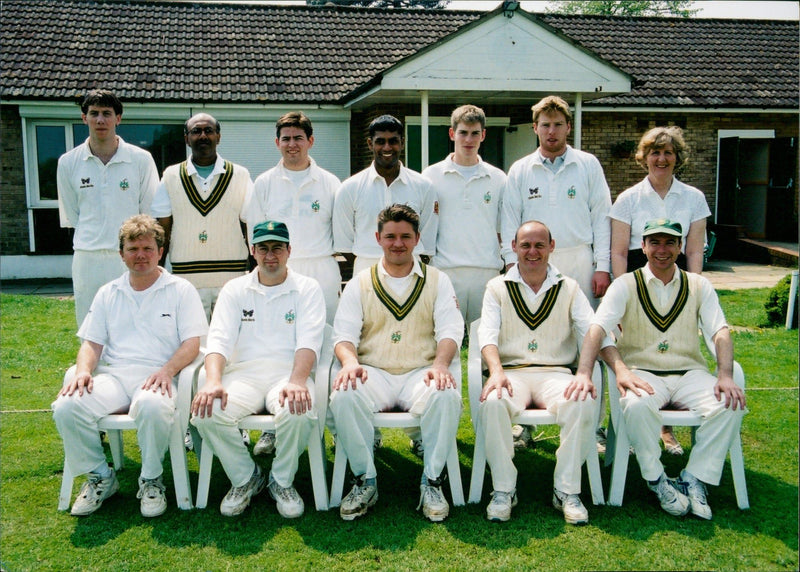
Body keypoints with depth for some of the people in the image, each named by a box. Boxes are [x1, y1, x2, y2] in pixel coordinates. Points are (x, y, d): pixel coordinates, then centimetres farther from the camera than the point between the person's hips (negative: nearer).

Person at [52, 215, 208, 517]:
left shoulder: (181, 290, 9)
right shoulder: (108, 294, 21)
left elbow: (192, 343, 0)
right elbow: (92, 342, 17)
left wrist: (167, 370, -19)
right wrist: (83, 370, -6)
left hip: (157, 377, -4)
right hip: (113, 375, 4)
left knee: (153, 406, -39)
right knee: (66, 406, -26)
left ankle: (151, 480, -13)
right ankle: (100, 477, -2)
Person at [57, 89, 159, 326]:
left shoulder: (141, 159, 2)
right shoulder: (68, 162, 7)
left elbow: (150, 215, 6)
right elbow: (71, 217, 14)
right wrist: (92, 241, 7)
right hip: (87, 260, 2)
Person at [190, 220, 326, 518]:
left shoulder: (307, 288, 9)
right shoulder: (235, 289, 15)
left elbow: (308, 342, -6)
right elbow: (219, 339, 2)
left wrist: (297, 381, -26)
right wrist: (213, 381, -19)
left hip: (288, 372, -2)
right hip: (244, 373, 2)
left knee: (298, 413, -35)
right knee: (206, 413, -27)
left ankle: (282, 480, -3)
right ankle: (245, 478, 1)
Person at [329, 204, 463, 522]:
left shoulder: (437, 281, 15)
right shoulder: (360, 284, 16)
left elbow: (450, 329, 3)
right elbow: (344, 333, 6)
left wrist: (440, 364, -20)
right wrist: (350, 361, -19)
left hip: (421, 374, 0)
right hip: (373, 374, 1)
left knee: (447, 397, -34)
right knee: (343, 397, -32)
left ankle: (432, 482, -15)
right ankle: (365, 481, -12)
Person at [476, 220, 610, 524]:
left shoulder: (569, 288, 13)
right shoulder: (497, 288, 12)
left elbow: (591, 331, -1)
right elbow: (487, 333, -3)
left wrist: (586, 373, -21)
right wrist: (496, 371, -25)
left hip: (556, 372, 1)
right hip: (511, 371, -1)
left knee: (583, 403, -31)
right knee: (493, 403, -34)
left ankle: (567, 490, -15)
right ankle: (503, 489, -17)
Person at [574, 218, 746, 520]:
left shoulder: (698, 285, 11)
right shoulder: (626, 285, 3)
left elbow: (720, 332, 0)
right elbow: (597, 328, -12)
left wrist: (725, 376, -19)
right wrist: (583, 373, -30)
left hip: (689, 372, 3)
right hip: (642, 372, -2)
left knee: (731, 405, -25)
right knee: (637, 405, -35)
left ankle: (694, 479, -10)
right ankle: (658, 481, -12)